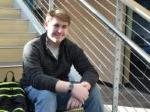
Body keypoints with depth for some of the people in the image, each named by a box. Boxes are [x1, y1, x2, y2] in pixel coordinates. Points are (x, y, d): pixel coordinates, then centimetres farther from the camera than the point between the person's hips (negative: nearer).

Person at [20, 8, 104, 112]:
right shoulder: (33, 48, -18)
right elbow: (36, 79, -33)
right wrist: (71, 87, -42)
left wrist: (80, 88, -37)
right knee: (47, 95, -37)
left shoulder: (71, 48, -4)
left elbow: (91, 72, -13)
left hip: (61, 90, 4)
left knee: (93, 89, -17)